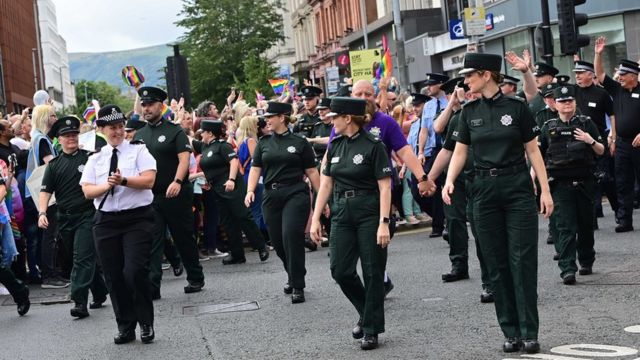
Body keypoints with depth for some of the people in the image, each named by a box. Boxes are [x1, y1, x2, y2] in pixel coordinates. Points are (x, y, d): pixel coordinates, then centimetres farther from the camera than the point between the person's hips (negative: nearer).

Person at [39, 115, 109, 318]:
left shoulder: (89, 158, 1)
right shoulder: (54, 165, 8)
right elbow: (46, 191, 3)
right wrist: (42, 213, -11)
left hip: (87, 216, -4)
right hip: (65, 218, 4)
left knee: (83, 259, -12)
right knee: (78, 259, 13)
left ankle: (80, 302, -15)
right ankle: (100, 294, 28)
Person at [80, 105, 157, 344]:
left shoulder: (138, 151, 4)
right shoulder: (95, 159, 13)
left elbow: (149, 180, -9)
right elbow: (87, 190, 5)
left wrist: (123, 180, -19)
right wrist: (106, 186, -13)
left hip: (137, 218, -4)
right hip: (106, 221, 4)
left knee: (136, 271, -13)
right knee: (113, 276, 5)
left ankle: (146, 323, 3)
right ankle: (125, 326, 16)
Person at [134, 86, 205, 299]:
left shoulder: (174, 131, -4)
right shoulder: (139, 135, 11)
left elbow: (184, 158, -14)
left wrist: (177, 181, -28)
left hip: (176, 194, -4)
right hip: (149, 196, 4)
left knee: (184, 238, 7)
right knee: (152, 242, -3)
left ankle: (195, 279, 22)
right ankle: (152, 287, -5)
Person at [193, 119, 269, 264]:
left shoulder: (222, 145, -9)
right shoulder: (204, 146, 15)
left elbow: (234, 160, -19)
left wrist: (231, 179, -28)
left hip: (231, 187, -9)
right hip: (218, 190, 9)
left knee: (243, 217, -10)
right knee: (228, 222, 8)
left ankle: (262, 247, -4)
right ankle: (237, 254, 11)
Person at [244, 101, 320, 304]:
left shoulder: (299, 142, 2)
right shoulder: (264, 143, 11)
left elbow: (311, 172, 3)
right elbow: (255, 169, 6)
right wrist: (250, 190, -11)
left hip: (295, 194, -4)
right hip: (271, 196, 4)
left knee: (291, 236, -16)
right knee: (277, 241, 5)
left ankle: (298, 287, -8)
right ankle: (293, 276, 31)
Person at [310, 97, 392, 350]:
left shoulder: (373, 146, -9)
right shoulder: (335, 146, 9)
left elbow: (385, 187, -11)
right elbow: (326, 184, 12)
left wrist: (384, 223, -18)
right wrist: (316, 219, 7)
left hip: (369, 213, -6)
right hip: (342, 213, 6)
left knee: (372, 272, 1)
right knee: (341, 271, 1)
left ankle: (371, 329, 11)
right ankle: (367, 313, 24)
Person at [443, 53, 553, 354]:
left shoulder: (516, 108, -2)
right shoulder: (469, 112, 7)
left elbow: (533, 150, 1)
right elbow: (460, 152, 8)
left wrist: (545, 190, -4)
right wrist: (449, 181, -10)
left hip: (518, 188, -3)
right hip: (485, 190, 3)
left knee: (523, 261, -5)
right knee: (497, 264, 4)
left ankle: (529, 332, -1)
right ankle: (511, 332, 11)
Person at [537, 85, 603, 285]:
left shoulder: (586, 123, 6)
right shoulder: (549, 127, 7)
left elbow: (601, 151, 9)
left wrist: (591, 141, -11)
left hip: (585, 183, 1)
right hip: (560, 184, -1)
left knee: (586, 224, 11)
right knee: (565, 227, -8)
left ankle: (586, 261, 28)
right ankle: (567, 269, -13)